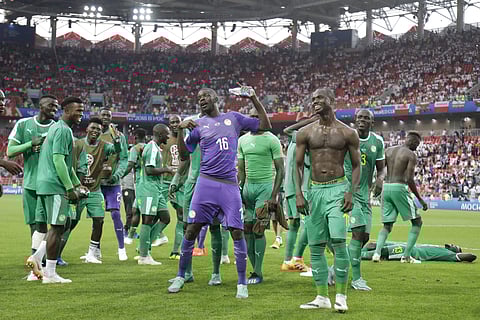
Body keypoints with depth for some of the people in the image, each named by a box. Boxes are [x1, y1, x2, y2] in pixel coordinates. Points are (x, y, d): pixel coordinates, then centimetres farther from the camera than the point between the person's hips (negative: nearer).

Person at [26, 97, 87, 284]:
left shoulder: (57, 128, 21)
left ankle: (37, 258, 8)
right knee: (57, 227, -6)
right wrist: (70, 188, -18)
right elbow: (58, 161, -19)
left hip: (44, 184, 10)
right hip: (55, 186, -10)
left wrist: (77, 184, 25)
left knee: (58, 226, 14)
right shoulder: (64, 130, -11)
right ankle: (50, 274, -3)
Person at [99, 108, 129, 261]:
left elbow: (124, 159, 3)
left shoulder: (119, 137, 5)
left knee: (115, 213, -8)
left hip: (112, 182, -2)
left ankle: (122, 249, 1)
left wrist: (117, 174, -12)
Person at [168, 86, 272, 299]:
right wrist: (181, 131, -5)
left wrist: (254, 99, 7)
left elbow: (265, 126, 14)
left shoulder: (234, 118, 12)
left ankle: (242, 283, 3)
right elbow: (184, 156, 9)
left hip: (230, 185, 0)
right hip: (206, 183, 0)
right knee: (191, 230, 0)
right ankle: (180, 277, 14)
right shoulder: (198, 125, 9)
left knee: (237, 232, -5)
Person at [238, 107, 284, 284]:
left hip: (265, 187, -6)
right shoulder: (243, 140, 13)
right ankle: (256, 269, 11)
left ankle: (258, 273, -5)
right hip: (248, 186, 6)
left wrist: (274, 196, -12)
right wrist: (238, 192, 11)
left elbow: (280, 170, -6)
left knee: (258, 230, -11)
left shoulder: (272, 140, -5)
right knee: (247, 230, 2)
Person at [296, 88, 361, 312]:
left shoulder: (347, 133, 2)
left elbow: (356, 165, 6)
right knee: (316, 246, 3)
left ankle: (341, 296, -6)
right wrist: (298, 194, -1)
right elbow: (298, 165, 9)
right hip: (314, 191, 3)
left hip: (337, 189, -3)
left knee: (338, 241, -16)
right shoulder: (305, 133, 7)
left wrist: (351, 193, -6)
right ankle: (322, 297, 11)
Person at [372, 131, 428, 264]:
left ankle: (377, 253, -9)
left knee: (387, 225, 14)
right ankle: (406, 256, 0)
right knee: (417, 222, 9)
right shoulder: (411, 155, -4)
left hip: (386, 188, 6)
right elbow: (409, 179, -11)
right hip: (399, 188, -6)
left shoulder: (388, 151, 13)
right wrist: (420, 199, -5)